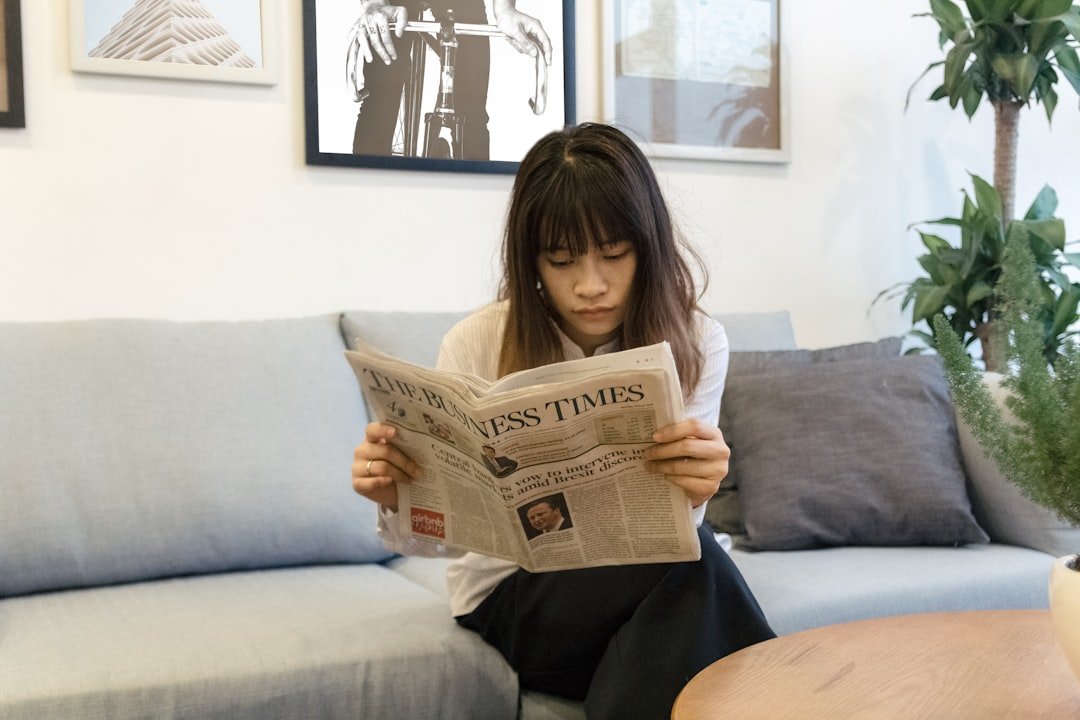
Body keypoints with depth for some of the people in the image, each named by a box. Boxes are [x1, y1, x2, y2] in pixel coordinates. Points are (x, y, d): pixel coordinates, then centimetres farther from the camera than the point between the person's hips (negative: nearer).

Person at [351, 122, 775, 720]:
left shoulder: (695, 344, -9)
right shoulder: (477, 345, -13)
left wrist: (690, 495, -41)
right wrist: (398, 501, -29)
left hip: (637, 584, 2)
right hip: (509, 592, -2)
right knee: (694, 566, -31)